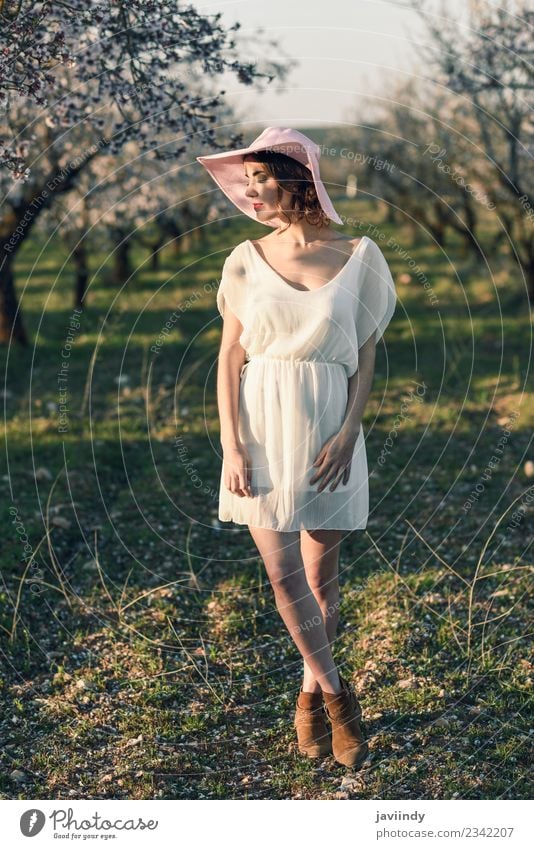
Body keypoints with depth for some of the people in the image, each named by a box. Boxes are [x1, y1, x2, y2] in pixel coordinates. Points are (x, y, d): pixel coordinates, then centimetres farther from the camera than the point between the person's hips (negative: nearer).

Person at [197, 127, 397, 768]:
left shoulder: (358, 257, -1)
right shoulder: (246, 260, 3)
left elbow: (366, 356, 2)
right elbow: (230, 358, 2)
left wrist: (347, 435, -9)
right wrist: (231, 445, -6)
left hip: (329, 432, -1)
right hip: (263, 431, 1)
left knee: (321, 576, 6)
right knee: (284, 576, -4)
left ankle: (311, 694, 25)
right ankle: (337, 694, 12)